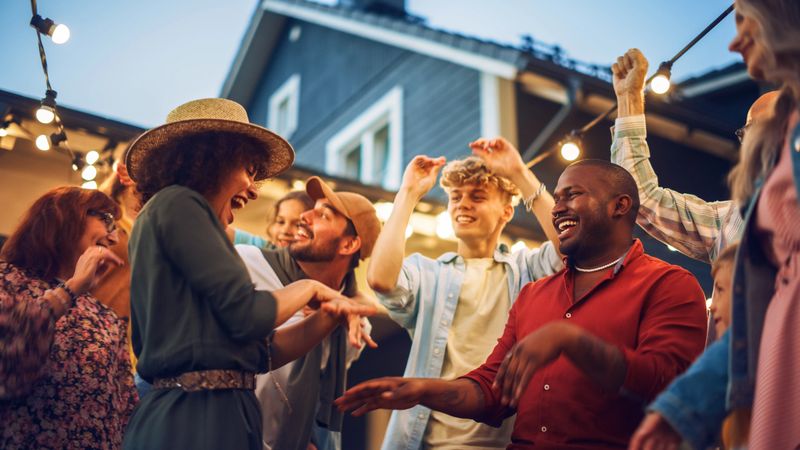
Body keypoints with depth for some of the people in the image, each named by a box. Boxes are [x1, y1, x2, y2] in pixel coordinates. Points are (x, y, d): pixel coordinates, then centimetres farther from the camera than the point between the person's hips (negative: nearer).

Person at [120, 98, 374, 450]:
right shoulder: (177, 203, -7)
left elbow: (257, 352, 16)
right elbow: (246, 315, -16)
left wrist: (328, 316, 8)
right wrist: (310, 288, 1)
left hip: (198, 415, 9)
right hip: (197, 419, -9)